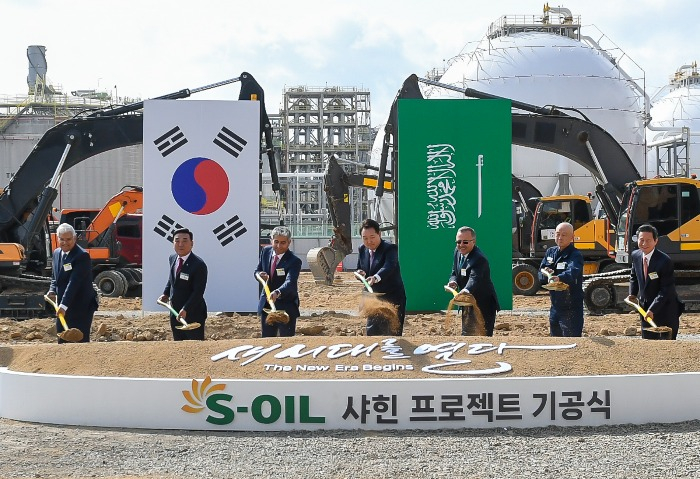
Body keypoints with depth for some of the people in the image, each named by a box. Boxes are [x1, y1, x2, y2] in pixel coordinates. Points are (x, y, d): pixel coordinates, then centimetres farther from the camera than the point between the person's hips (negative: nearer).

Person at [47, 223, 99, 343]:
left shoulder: (82, 256, -17)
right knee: (63, 341, 12)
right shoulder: (57, 253, 10)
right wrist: (52, 291, 0)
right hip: (63, 307, 8)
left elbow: (74, 282, -25)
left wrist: (64, 305, -31)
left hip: (81, 307, -8)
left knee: (81, 341, -7)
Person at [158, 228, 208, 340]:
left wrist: (185, 310, -29)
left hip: (193, 314, -7)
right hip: (175, 312, 7)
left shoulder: (199, 265, -20)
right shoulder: (172, 258, 4)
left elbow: (198, 291, -22)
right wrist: (166, 293, 7)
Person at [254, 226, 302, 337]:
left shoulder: (294, 261, -20)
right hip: (266, 304, 6)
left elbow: (290, 283, -33)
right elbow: (257, 271, 11)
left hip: (286, 307, -6)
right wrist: (261, 275, -14)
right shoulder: (266, 251, -1)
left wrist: (278, 292, -53)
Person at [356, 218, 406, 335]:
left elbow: (389, 267, -36)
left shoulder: (390, 248, -17)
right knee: (372, 333, 11)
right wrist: (361, 273, -11)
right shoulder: (363, 249, 4)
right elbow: (360, 269, 15)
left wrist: (376, 277, -56)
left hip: (392, 300, -7)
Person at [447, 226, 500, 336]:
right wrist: (453, 282, -16)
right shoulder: (457, 252, 1)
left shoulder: (479, 259, -26)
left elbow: (475, 278, -41)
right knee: (466, 334, 16)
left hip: (484, 305, -8)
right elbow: (455, 273, 9)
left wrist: (466, 290, -62)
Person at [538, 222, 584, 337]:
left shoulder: (575, 255, -12)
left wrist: (559, 278, -53)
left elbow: (572, 272, -33)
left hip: (571, 309, -7)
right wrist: (546, 274, -16)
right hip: (555, 307, 7)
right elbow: (541, 276, 8)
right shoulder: (550, 252, 9)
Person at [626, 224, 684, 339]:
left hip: (665, 311, -6)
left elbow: (666, 290, -22)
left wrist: (652, 309, -28)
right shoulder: (635, 255, -1)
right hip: (645, 308, 6)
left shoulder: (665, 261, -22)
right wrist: (633, 293, 2)